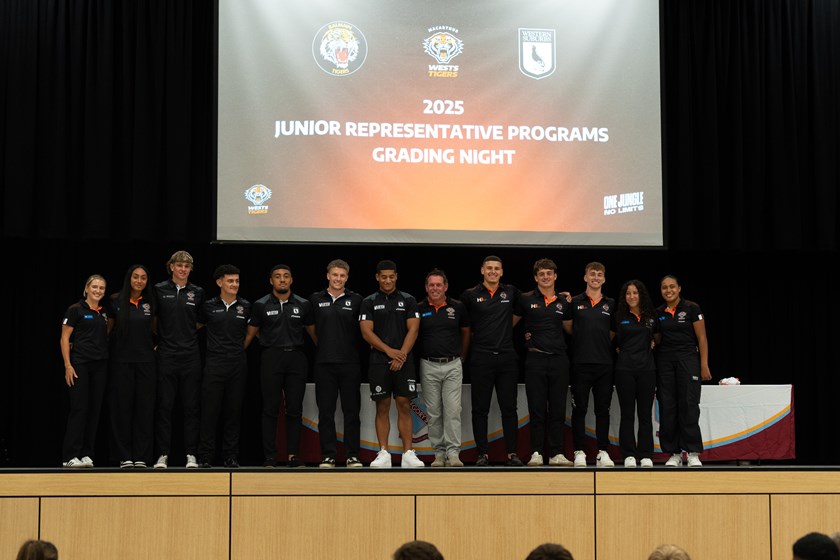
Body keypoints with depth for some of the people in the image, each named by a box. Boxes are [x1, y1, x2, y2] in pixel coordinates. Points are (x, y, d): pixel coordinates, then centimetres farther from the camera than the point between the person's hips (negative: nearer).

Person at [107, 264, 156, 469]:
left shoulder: (150, 303, 6)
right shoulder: (116, 301, 0)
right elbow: (108, 328, 10)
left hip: (146, 360, 2)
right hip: (122, 360, -1)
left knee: (144, 408, 0)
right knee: (122, 407, 0)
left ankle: (141, 456, 5)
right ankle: (124, 456, 5)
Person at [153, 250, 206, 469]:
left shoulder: (197, 292, 7)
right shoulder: (159, 290, 2)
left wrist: (189, 333, 12)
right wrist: (161, 337, 9)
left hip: (191, 354, 1)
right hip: (166, 355, -1)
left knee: (191, 407, 2)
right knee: (164, 406, -1)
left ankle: (191, 455, 6)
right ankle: (162, 455, 4)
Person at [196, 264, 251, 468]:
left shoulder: (246, 306, 7)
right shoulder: (209, 306, 3)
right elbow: (195, 327, 14)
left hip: (238, 365, 1)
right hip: (214, 364, -1)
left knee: (234, 411, 4)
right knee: (210, 411, -2)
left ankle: (231, 457, 10)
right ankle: (205, 457, 3)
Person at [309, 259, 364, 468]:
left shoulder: (356, 300, 5)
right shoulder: (316, 300, 7)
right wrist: (322, 345, 9)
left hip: (349, 362, -1)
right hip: (324, 362, 1)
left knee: (351, 411, 2)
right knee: (325, 412, 3)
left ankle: (353, 455, 7)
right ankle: (328, 456, 8)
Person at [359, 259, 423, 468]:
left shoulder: (408, 300, 8)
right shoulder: (369, 302, 6)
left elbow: (413, 330, 1)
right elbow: (366, 332, -2)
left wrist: (401, 354, -11)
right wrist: (389, 351, -12)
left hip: (404, 361, 0)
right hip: (379, 362, 0)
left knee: (404, 406, -3)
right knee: (382, 407, 1)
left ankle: (408, 453, -2)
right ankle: (383, 454, 4)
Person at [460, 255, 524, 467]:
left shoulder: (511, 292, 8)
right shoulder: (470, 295, 2)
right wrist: (478, 333, 10)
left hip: (507, 357, 1)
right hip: (481, 358, -1)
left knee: (509, 407, 3)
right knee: (480, 408, 1)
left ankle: (512, 453, 7)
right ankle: (482, 454, 7)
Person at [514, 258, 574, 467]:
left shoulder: (563, 301, 10)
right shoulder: (526, 299, 3)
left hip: (559, 358, 2)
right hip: (535, 358, -2)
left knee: (558, 410, 3)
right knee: (537, 410, -1)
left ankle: (557, 454, 7)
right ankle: (536, 454, 4)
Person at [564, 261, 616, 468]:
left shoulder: (611, 304, 10)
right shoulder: (575, 302, 4)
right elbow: (568, 328, 12)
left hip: (604, 363, 2)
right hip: (581, 363, -2)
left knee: (603, 409, 4)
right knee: (579, 409, 0)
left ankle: (603, 452, 9)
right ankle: (579, 452, 5)